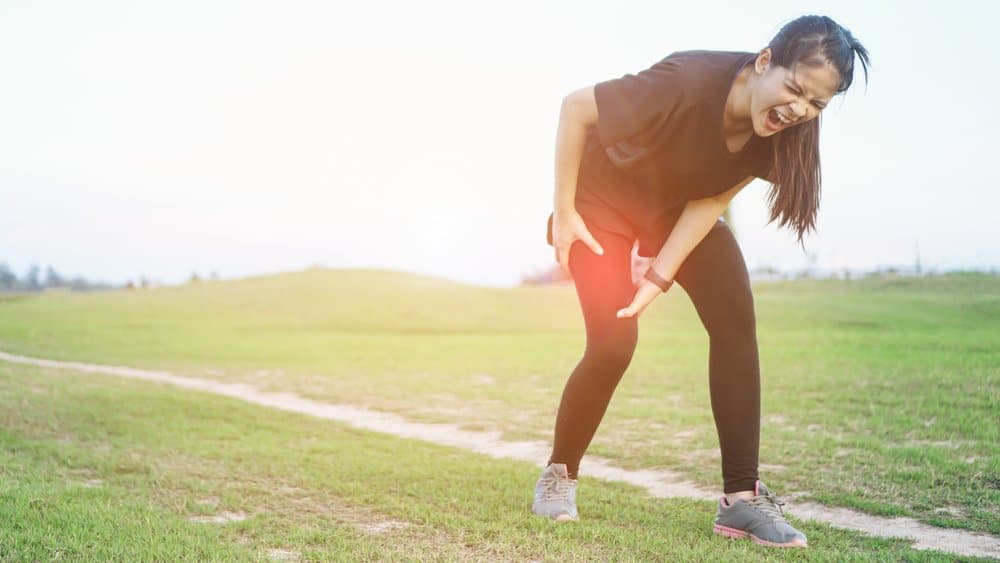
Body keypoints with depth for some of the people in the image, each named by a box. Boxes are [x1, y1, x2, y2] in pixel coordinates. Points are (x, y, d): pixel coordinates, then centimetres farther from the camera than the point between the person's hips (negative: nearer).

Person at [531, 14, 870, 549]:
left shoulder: (782, 129, -20)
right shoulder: (688, 83, -37)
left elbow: (710, 201, -13)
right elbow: (575, 107, -27)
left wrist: (658, 279, -22)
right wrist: (563, 212, -23)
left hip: (681, 207, 5)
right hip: (604, 198, -5)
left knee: (736, 320, -13)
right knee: (613, 343, -16)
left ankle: (741, 498, -7)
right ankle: (558, 474, 10)